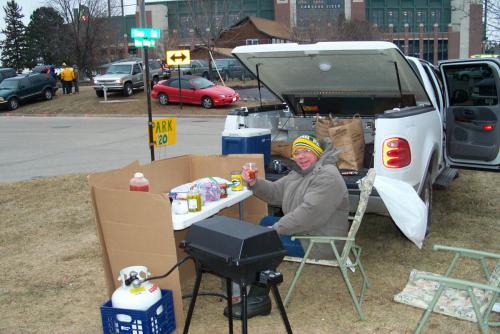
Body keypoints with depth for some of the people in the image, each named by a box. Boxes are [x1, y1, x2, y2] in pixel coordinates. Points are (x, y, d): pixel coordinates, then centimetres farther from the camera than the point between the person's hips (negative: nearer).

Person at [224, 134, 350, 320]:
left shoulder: (327, 177, -22)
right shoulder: (300, 173, 11)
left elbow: (309, 213, -31)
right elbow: (275, 192, 13)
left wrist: (276, 229, -26)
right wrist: (254, 183, -6)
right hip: (303, 230, 10)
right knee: (267, 222, 16)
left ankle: (258, 300, -5)